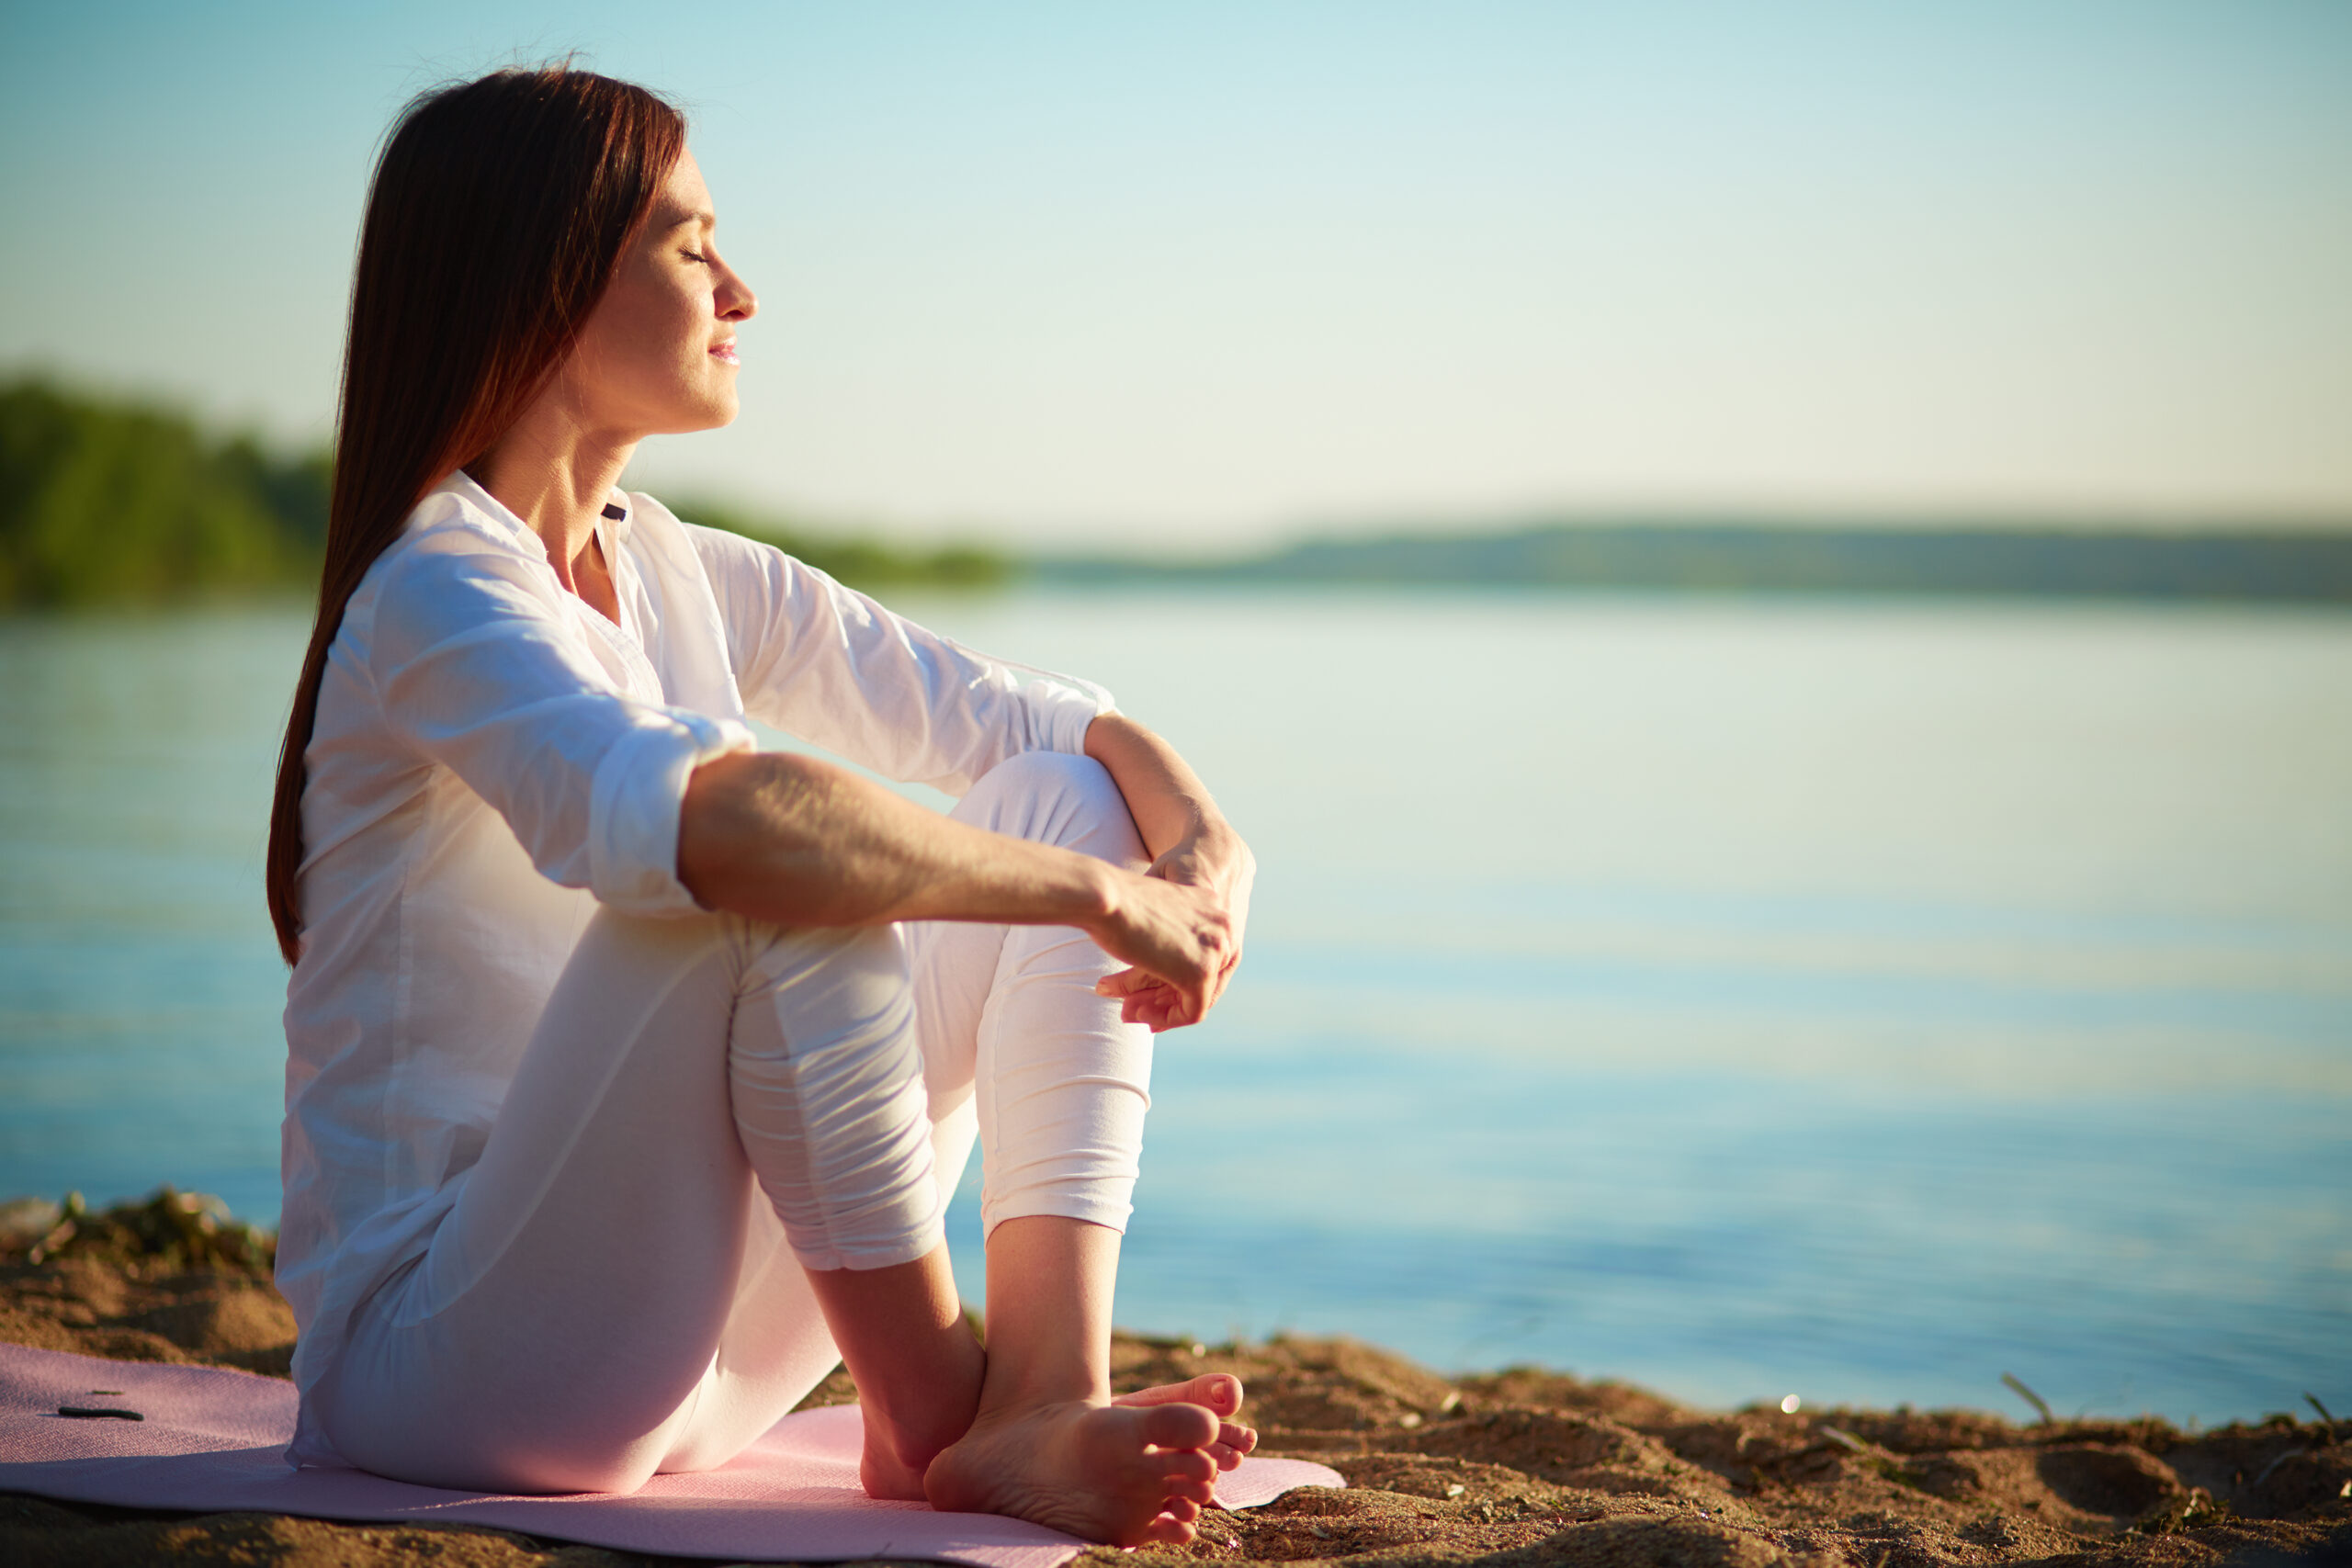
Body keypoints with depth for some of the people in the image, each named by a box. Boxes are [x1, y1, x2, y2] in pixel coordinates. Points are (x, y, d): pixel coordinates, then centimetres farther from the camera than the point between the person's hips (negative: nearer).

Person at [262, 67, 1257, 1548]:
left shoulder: (679, 578, 9)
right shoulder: (441, 594, -17)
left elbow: (1021, 712, 7)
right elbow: (692, 820, -38)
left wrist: (1209, 845, -14)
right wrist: (1103, 890, -31)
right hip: (441, 1358, -8)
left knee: (1064, 795, -2)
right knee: (784, 874, -32)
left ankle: (1043, 1404, -18)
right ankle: (930, 1408, -15)